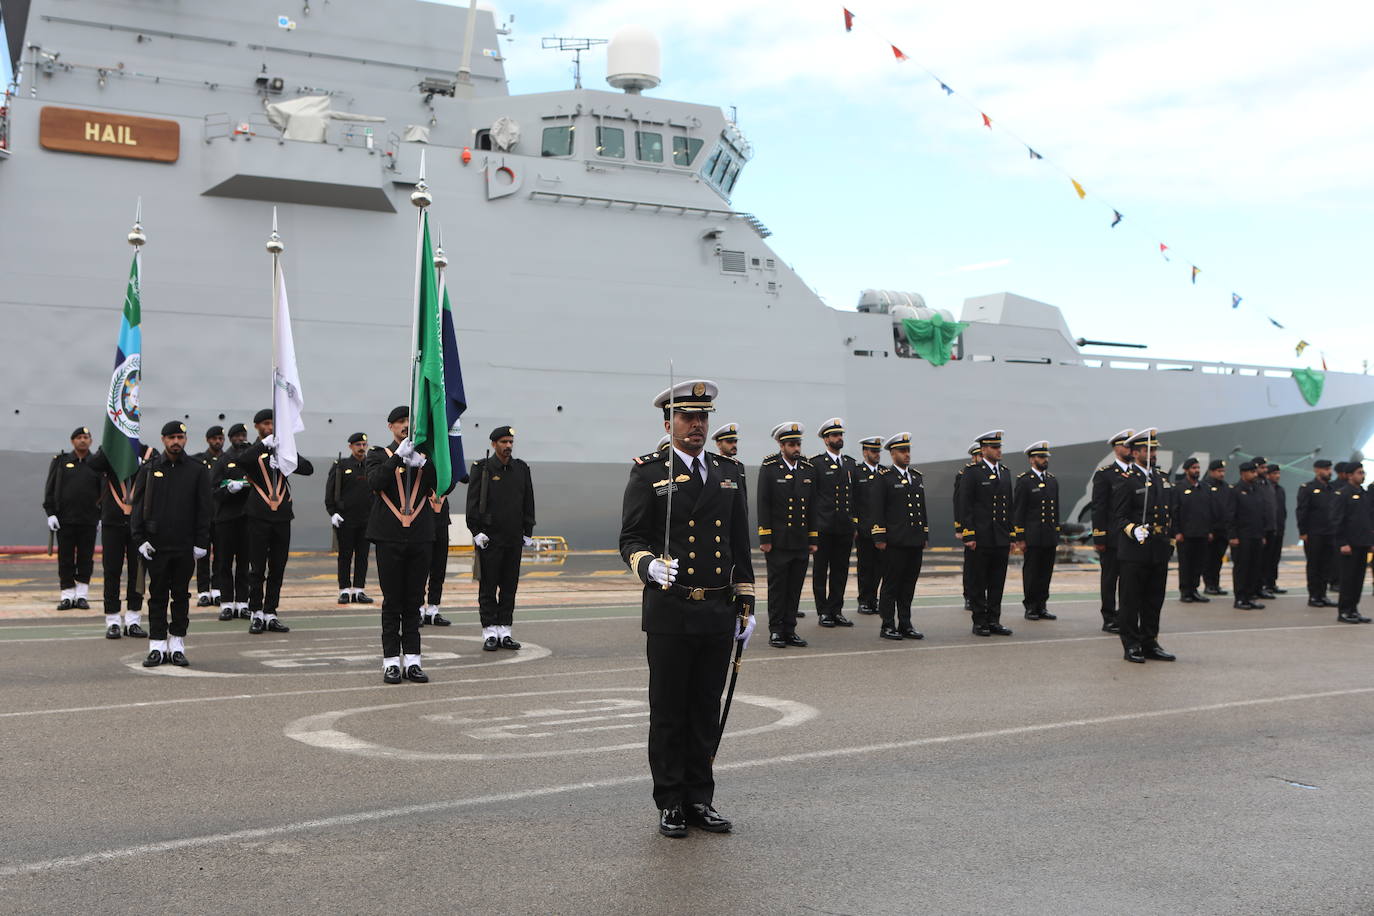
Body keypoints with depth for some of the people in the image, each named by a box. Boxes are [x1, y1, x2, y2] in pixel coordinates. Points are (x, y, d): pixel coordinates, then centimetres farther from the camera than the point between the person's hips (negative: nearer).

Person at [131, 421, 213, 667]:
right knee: (157, 596, 3)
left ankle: (177, 645, 13)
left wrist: (201, 543, -3)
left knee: (181, 596, 5)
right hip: (156, 545, 0)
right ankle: (157, 646, 8)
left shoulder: (198, 470, 4)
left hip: (185, 546, 0)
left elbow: (204, 509, 3)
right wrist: (140, 539, -4)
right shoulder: (149, 469, 6)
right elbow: (137, 505, 5)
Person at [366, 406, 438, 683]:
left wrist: (422, 462, -15)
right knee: (392, 601, 0)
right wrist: (398, 456, -18)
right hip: (389, 537, -2)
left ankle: (412, 660, 9)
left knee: (414, 601, 5)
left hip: (420, 537, 2)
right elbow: (375, 481, -12)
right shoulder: (379, 455, 7)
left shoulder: (425, 458, 13)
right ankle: (391, 662, 4)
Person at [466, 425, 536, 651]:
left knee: (510, 586, 6)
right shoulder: (481, 468, -1)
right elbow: (473, 502, -4)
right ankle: (490, 633, 3)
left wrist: (528, 533, 9)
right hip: (489, 538, -4)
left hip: (514, 539, 4)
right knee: (488, 587, -1)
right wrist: (477, 532, -10)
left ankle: (505, 631, 13)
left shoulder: (521, 469, 10)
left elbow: (528, 503, 13)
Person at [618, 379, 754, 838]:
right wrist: (649, 564, -26)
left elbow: (740, 545, 15)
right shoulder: (648, 472, -1)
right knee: (668, 713, 5)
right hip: (670, 613, -4)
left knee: (707, 712, 10)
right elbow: (631, 539, -4)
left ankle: (700, 800, 21)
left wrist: (746, 605, 11)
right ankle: (670, 804, 16)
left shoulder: (729, 473, 12)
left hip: (719, 613, 4)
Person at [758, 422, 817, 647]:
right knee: (777, 586, 0)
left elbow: (812, 507, 13)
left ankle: (790, 629, 14)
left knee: (795, 588, 6)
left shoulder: (809, 469, 10)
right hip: (778, 541, -4)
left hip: (801, 542, 4)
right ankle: (776, 631, 7)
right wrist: (765, 538, -9)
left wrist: (813, 539, 10)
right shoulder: (769, 468, -3)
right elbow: (763, 505, -5)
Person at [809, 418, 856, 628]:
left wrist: (855, 522, 12)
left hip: (845, 528, 5)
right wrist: (811, 523, -9)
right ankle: (823, 612, 8)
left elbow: (855, 495, 17)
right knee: (820, 571, 2)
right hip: (824, 527, -5)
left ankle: (836, 610, 15)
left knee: (840, 570, 8)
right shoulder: (816, 464, -3)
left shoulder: (851, 464, 14)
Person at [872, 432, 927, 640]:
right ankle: (887, 626, 4)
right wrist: (879, 538, -11)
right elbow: (878, 510, -6)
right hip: (895, 541, -6)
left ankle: (905, 625, 14)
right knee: (891, 584, -1)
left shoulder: (917, 476, 16)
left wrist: (925, 536, 16)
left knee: (909, 584, 8)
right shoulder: (885, 477, -2)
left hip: (915, 541, 6)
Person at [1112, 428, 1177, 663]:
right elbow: (1119, 518, -10)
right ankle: (1131, 646, 6)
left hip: (1159, 553, 7)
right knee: (1131, 601, 0)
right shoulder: (1126, 481, -6)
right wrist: (1134, 530, -26)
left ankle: (1150, 644, 18)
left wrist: (1171, 540, 17)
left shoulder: (1162, 478, 15)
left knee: (1154, 600, 10)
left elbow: (1170, 514, 21)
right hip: (1135, 552, -7)